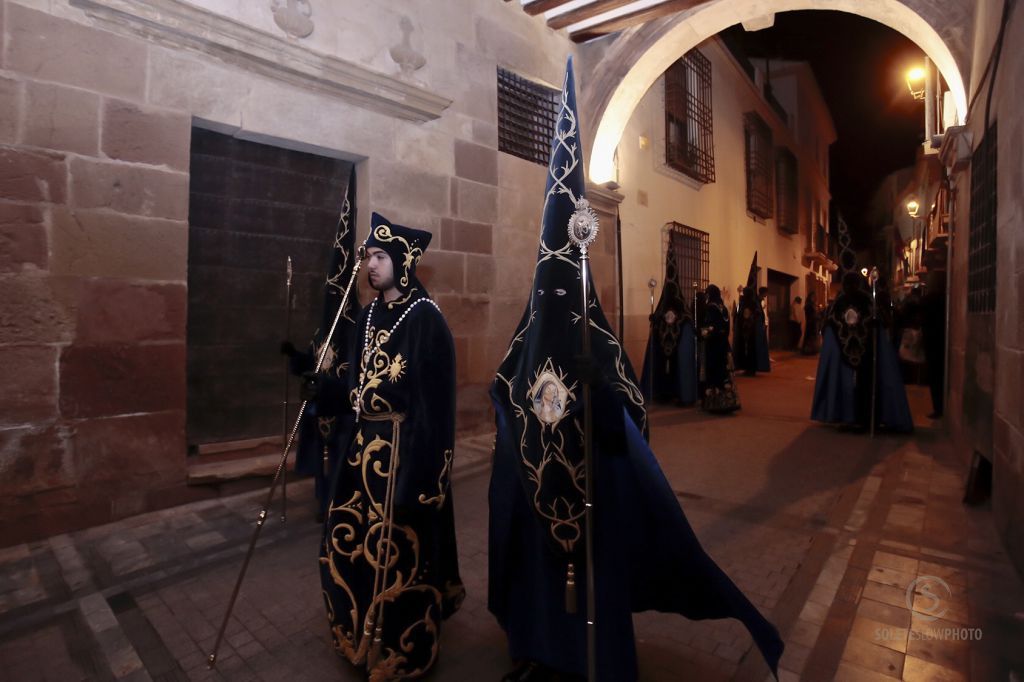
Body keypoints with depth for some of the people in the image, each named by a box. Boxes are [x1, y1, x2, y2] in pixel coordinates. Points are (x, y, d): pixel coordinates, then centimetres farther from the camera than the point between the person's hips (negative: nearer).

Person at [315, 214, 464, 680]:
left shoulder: (425, 317, -14)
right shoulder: (368, 316, 11)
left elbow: (434, 395, -18)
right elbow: (356, 383, 13)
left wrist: (421, 464, -21)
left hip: (404, 445, -8)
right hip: (364, 442, 8)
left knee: (398, 545, 4)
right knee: (346, 538, 18)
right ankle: (360, 632, 43)